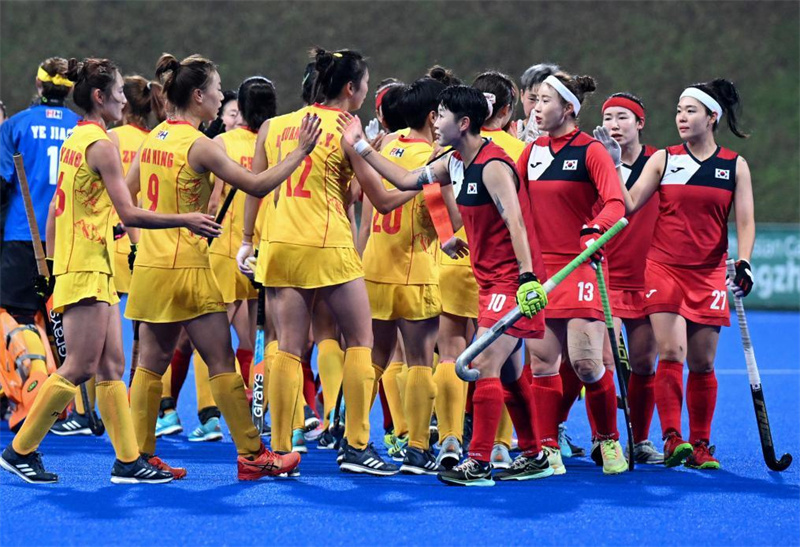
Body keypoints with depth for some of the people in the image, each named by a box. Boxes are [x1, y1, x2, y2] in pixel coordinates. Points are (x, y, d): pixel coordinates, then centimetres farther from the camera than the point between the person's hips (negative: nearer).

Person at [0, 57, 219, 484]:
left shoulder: (75, 140, 14)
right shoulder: (100, 144, -14)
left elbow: (55, 209, 18)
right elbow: (129, 213, -19)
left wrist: (53, 263, 22)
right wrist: (186, 221, -15)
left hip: (94, 270, 10)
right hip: (87, 269, -10)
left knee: (112, 365, 6)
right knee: (80, 367, -7)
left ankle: (127, 460, 4)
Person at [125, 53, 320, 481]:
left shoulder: (153, 139, 8)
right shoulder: (198, 144, -15)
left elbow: (126, 194, 16)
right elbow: (256, 185, -16)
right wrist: (300, 152, -11)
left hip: (150, 266, 8)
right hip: (185, 268, -8)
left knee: (152, 361, 11)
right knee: (221, 361, -2)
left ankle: (140, 455, 11)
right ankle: (252, 456, 1)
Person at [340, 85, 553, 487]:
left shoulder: (493, 166, -18)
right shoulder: (454, 163, 10)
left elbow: (515, 223, -25)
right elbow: (406, 180, 21)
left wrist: (527, 278, -32)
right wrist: (360, 147, 19)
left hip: (512, 279, -10)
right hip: (490, 279, 10)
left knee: (485, 364, -14)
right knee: (507, 371, 14)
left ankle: (478, 464, -15)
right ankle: (534, 457, 24)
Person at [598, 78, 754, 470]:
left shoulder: (735, 166, 4)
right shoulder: (663, 159, 4)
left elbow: (745, 222, 1)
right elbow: (629, 204, 0)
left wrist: (743, 265, -11)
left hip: (709, 273, 1)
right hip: (664, 267, -1)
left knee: (702, 362, 3)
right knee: (670, 353, -13)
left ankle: (699, 444, 12)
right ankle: (672, 438, -14)